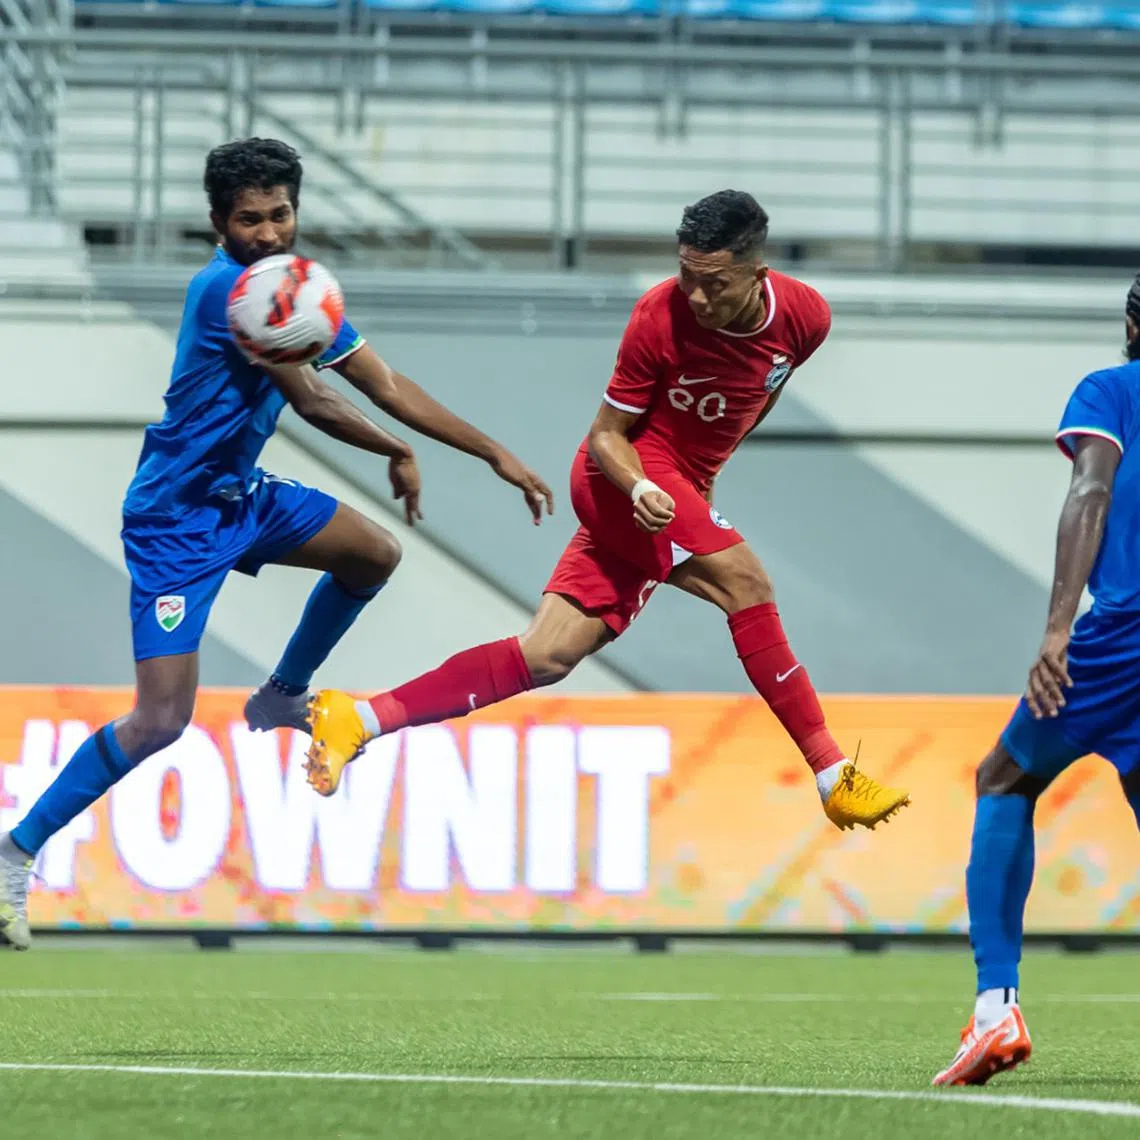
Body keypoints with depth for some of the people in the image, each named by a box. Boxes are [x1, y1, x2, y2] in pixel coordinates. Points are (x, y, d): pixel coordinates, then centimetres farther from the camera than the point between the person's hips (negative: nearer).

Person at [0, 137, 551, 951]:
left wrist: (496, 456, 7)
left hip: (241, 494, 9)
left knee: (376, 555, 16)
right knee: (161, 721, -15)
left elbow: (385, 386, 9)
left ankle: (284, 696, 33)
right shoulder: (228, 288, -25)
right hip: (177, 520, -9)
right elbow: (315, 405, -26)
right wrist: (398, 454, -15)